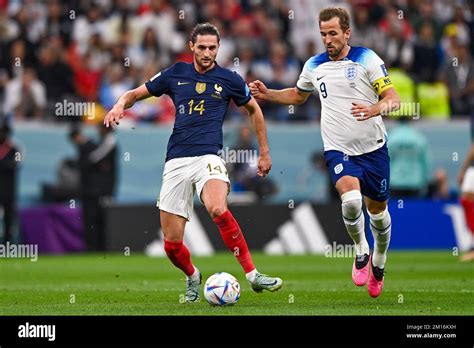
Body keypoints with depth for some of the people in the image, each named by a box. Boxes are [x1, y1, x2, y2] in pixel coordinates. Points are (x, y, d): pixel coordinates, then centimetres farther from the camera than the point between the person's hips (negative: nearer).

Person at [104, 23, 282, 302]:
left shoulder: (229, 79, 6)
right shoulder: (175, 74, 9)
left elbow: (254, 109, 21)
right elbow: (137, 93, 18)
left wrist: (265, 152, 22)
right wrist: (120, 106, -4)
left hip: (208, 156, -2)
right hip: (176, 161, 2)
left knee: (218, 209, -35)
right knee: (172, 244, -2)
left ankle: (252, 275, -28)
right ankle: (193, 277, 31)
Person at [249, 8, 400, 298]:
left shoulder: (367, 58, -6)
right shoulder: (314, 66, 6)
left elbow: (394, 99, -10)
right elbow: (298, 95, 27)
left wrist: (374, 109, -31)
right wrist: (268, 94, 11)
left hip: (373, 148, 0)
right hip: (338, 149, 0)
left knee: (378, 210, 11)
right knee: (351, 199, -28)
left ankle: (378, 262, 39)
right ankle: (361, 252, -2)